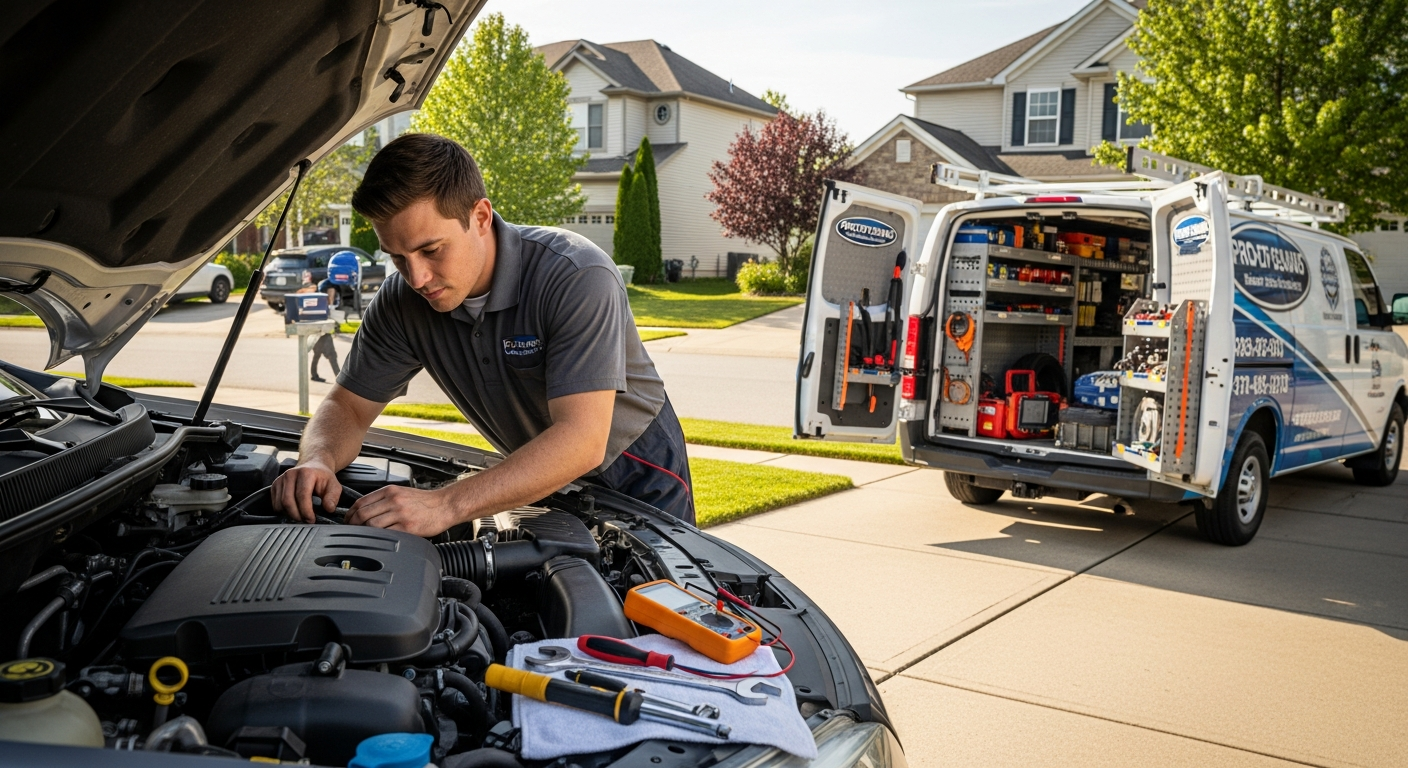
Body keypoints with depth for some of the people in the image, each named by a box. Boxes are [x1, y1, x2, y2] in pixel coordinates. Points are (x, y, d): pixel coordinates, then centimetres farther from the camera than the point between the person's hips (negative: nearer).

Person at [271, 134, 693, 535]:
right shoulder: (402, 301, -15)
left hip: (634, 471, -4)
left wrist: (446, 505, -50)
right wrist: (318, 462, -31)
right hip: (539, 477, 4)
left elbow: (582, 440, -41)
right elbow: (346, 407, -6)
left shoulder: (578, 277, -33)